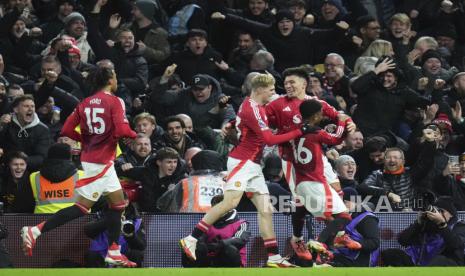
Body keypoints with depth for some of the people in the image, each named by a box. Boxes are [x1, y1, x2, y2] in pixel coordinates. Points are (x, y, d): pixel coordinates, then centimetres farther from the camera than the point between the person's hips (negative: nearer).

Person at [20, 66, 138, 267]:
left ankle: (113, 253, 16)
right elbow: (121, 130, -22)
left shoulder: (85, 103, 9)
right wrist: (134, 135, -1)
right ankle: (34, 231, -14)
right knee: (83, 207, -9)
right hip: (99, 162, -9)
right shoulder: (114, 102, -11)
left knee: (118, 203, 15)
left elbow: (67, 130, 5)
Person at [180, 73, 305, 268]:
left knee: (265, 209, 4)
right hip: (242, 162, -10)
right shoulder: (251, 109, -15)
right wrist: (298, 132, -15)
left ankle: (274, 257, 2)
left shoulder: (257, 106, 15)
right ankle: (191, 240, -19)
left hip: (252, 164, 10)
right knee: (230, 202, -22)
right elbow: (269, 139, -18)